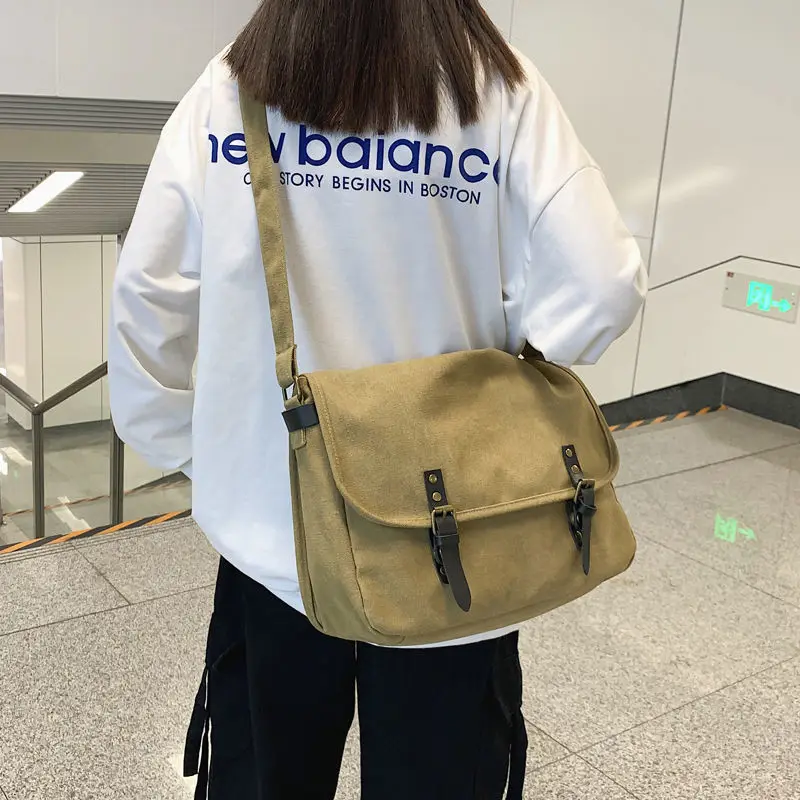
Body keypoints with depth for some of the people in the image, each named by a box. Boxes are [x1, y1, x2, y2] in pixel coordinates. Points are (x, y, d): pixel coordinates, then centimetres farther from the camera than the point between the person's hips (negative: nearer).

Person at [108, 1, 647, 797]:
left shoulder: (227, 91, -7)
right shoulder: (501, 93, -11)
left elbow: (147, 295, -5)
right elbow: (600, 285, -16)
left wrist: (190, 444, 6)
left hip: (272, 524, 2)